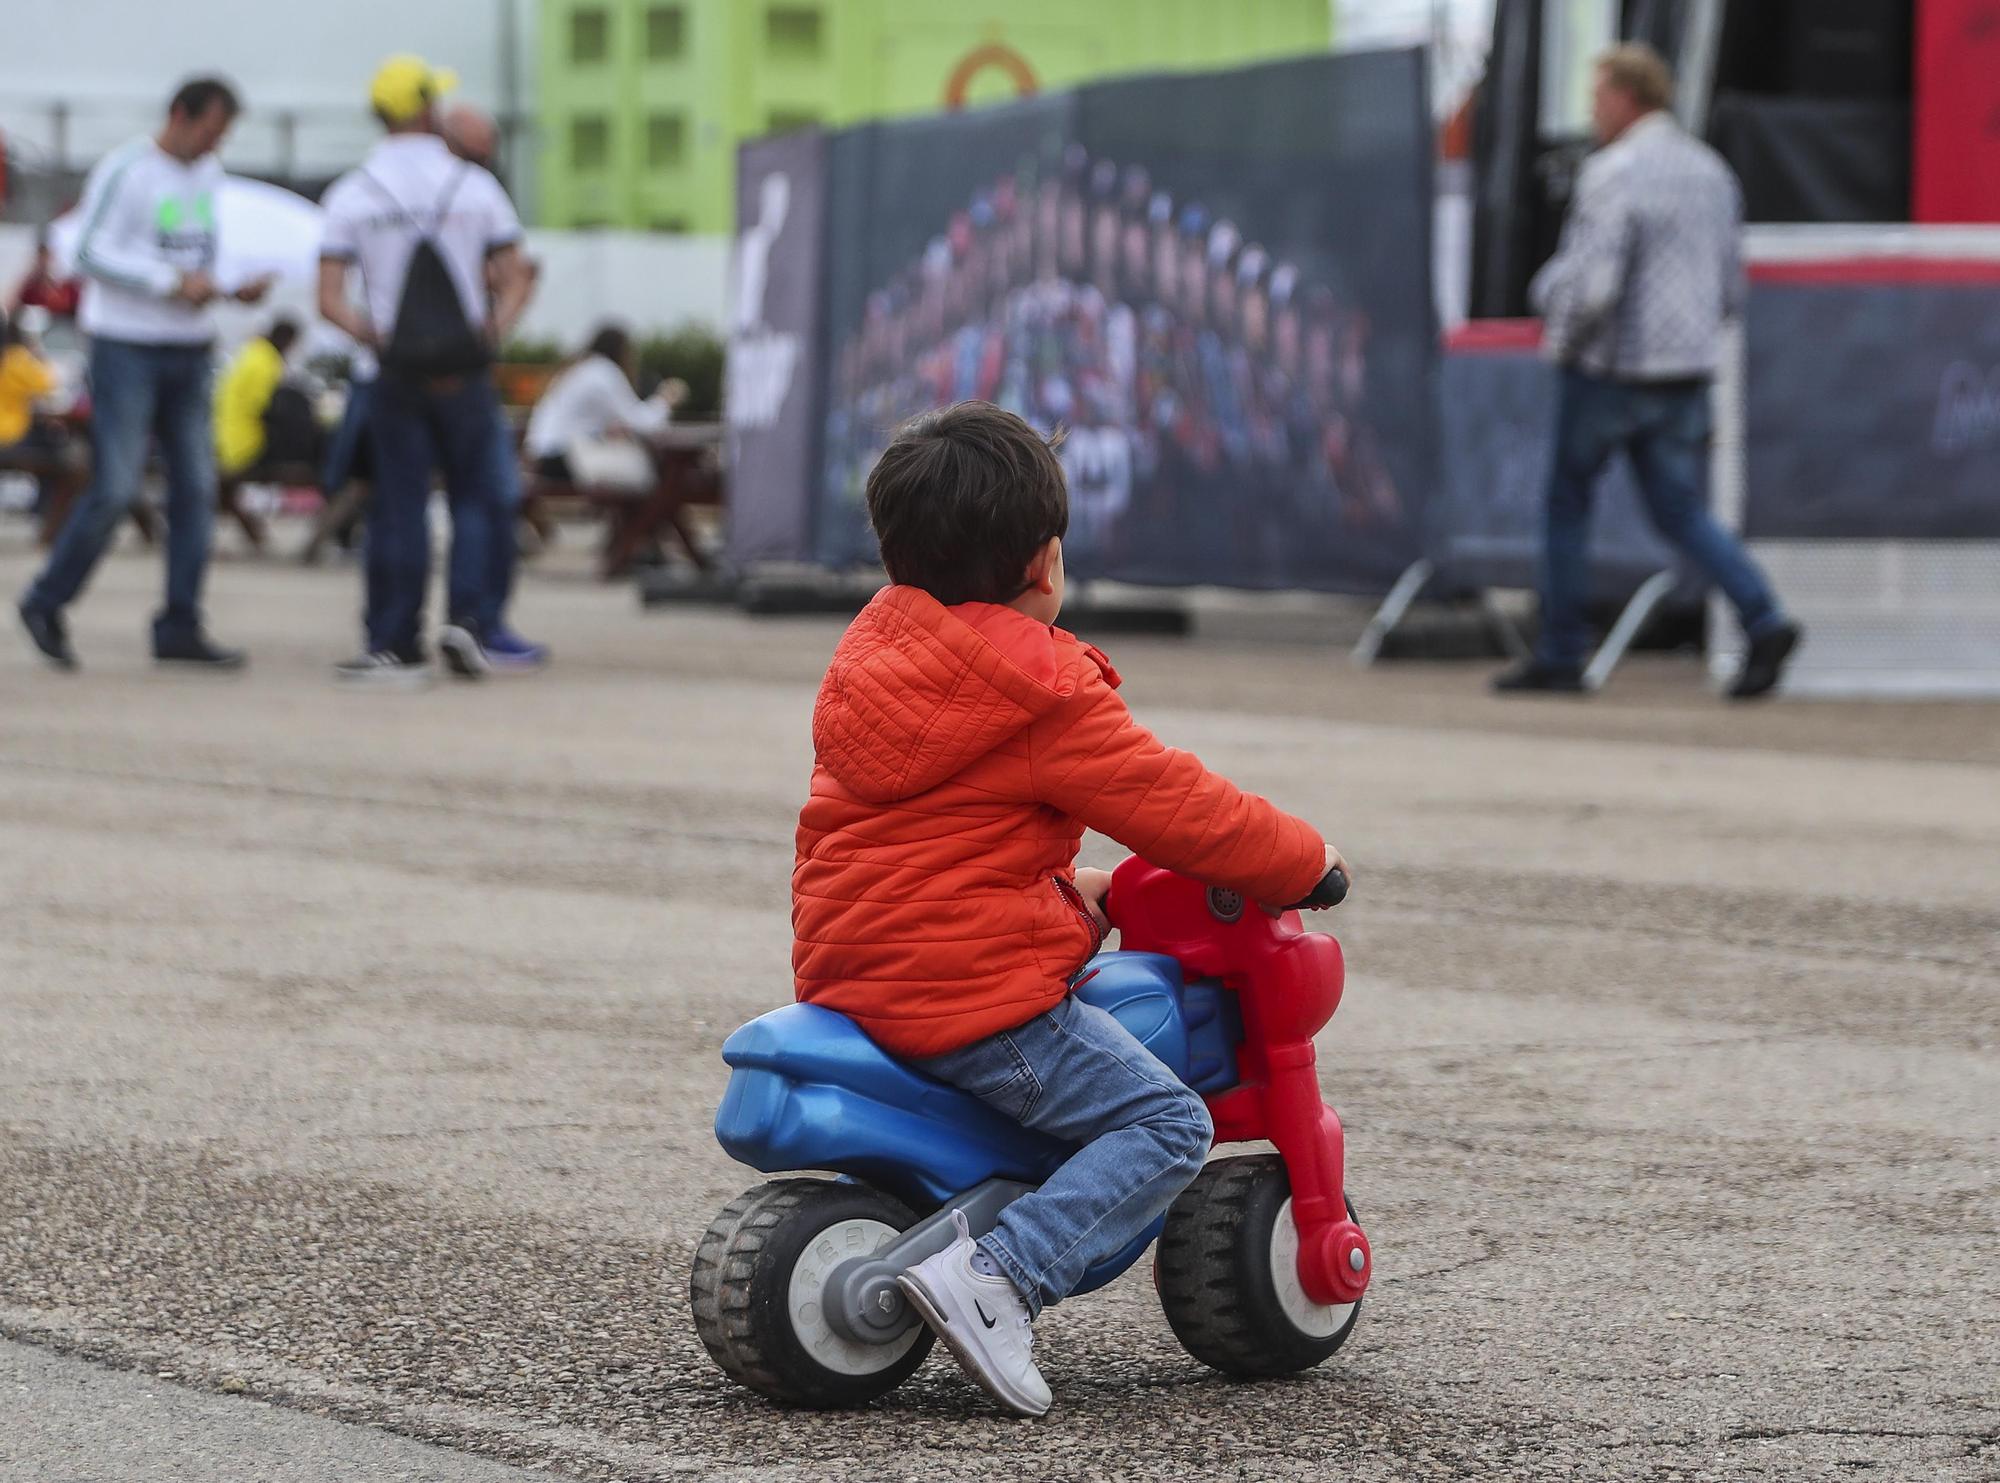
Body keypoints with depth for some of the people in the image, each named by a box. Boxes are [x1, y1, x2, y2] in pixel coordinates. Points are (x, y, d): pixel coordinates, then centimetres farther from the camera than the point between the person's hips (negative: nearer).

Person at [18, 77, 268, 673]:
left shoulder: (208, 175, 13)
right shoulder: (125, 171, -11)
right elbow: (92, 252, -15)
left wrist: (236, 287, 1)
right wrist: (173, 283, -22)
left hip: (189, 352, 7)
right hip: (126, 348, -7)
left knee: (195, 485, 1)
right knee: (116, 486, -10)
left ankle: (180, 628, 4)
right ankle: (46, 602, 6)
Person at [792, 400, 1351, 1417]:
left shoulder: (873, 656, 15)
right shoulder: (1044, 698, -13)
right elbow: (1179, 809, -10)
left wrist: (1065, 893, 30)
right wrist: (1303, 860, 7)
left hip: (846, 976, 9)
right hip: (976, 992, -9)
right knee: (1167, 1123, -6)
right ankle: (997, 1278, -22)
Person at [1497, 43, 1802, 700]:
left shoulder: (1614, 173, -14)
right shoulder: (1712, 172, 11)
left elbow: (1593, 281, -21)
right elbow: (1732, 287, 15)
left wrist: (1561, 337, -3)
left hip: (1610, 369, -6)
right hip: (1688, 368, 7)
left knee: (1567, 502, 8)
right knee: (1680, 511, 9)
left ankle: (1559, 656, 11)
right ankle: (1764, 620, -11)